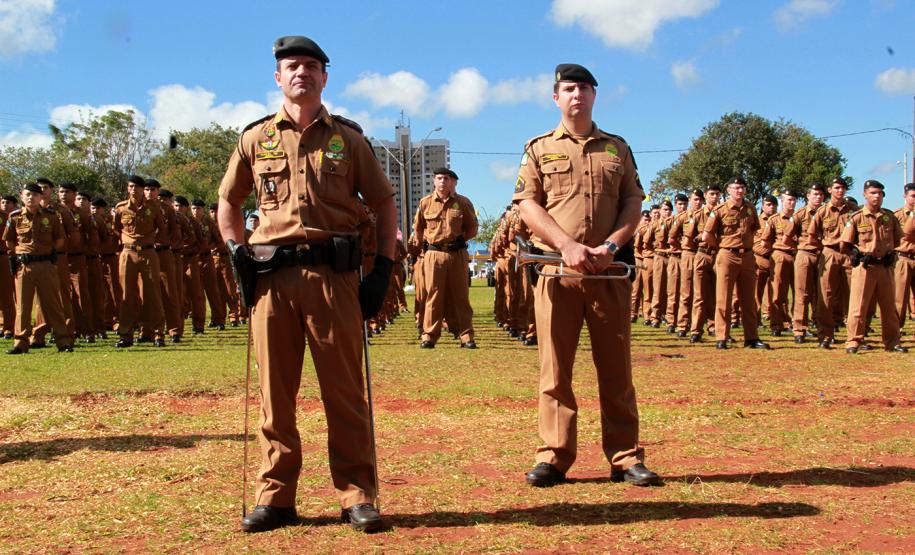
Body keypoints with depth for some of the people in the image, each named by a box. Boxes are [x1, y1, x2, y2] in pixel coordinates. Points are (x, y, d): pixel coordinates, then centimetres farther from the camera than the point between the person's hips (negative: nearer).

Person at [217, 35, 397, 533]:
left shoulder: (348, 138, 9)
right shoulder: (255, 138, 13)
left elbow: (384, 203, 11)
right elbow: (228, 201, 23)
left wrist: (382, 269, 2)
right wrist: (236, 252, 7)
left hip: (334, 273, -1)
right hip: (272, 276, 2)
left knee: (344, 389, 1)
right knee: (275, 390, 5)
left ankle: (356, 495, 10)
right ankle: (275, 496, 15)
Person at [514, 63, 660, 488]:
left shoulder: (618, 149, 16)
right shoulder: (539, 149, 11)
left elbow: (634, 204, 9)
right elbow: (527, 205, 1)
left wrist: (609, 247, -9)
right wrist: (567, 246, -12)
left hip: (610, 271, 1)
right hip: (556, 271, -1)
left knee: (616, 369, 3)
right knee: (555, 369, 0)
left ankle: (626, 458, 9)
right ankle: (554, 458, 6)